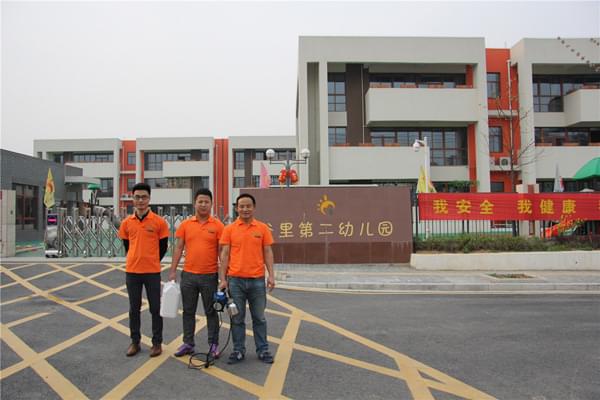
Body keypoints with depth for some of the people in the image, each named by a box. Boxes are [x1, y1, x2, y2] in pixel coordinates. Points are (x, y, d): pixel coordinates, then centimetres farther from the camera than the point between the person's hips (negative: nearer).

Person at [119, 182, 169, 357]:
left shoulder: (159, 222, -6)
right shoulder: (127, 222, 2)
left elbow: (163, 246, 2)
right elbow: (127, 245, 13)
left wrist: (152, 262, 7)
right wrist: (137, 261, 11)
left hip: (152, 272, -3)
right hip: (132, 272, 3)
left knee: (155, 308, 6)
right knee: (134, 308, 12)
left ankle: (157, 342, 19)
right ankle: (135, 342, 26)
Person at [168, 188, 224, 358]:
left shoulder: (217, 225, -4)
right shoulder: (185, 224, 3)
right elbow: (178, 248, 5)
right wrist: (173, 271, 0)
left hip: (210, 276, -3)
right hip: (188, 275, 3)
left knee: (211, 311, 8)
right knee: (188, 311, 13)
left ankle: (213, 344, 20)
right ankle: (188, 343, 27)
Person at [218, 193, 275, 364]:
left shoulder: (262, 228, 2)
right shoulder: (229, 229, 1)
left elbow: (267, 252, 2)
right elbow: (225, 255, 0)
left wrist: (271, 275, -6)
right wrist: (223, 279, -4)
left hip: (257, 280, 0)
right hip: (235, 280, 0)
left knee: (259, 318, 10)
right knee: (237, 318, 9)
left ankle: (263, 350, 22)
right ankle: (238, 351, 22)